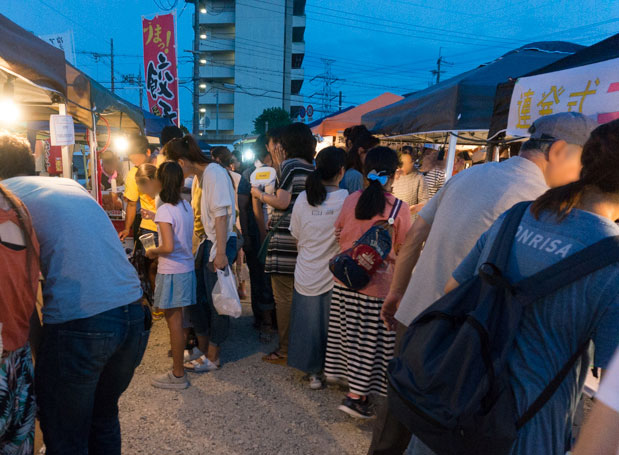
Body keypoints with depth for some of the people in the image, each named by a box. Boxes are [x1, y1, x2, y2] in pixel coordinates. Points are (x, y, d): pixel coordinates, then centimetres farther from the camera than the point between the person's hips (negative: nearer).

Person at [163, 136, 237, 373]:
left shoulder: (215, 173, -16)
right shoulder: (198, 177, 13)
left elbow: (221, 215, -21)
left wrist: (220, 252, -23)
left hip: (219, 244, -10)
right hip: (205, 242, 10)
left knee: (216, 301, 2)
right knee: (196, 297, 16)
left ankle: (213, 357, 18)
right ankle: (203, 348, 34)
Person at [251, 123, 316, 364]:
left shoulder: (290, 165, -9)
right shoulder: (312, 168, 13)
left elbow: (282, 202, -14)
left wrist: (259, 194, 2)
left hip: (286, 239, -8)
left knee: (284, 297, -1)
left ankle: (285, 350, 7)